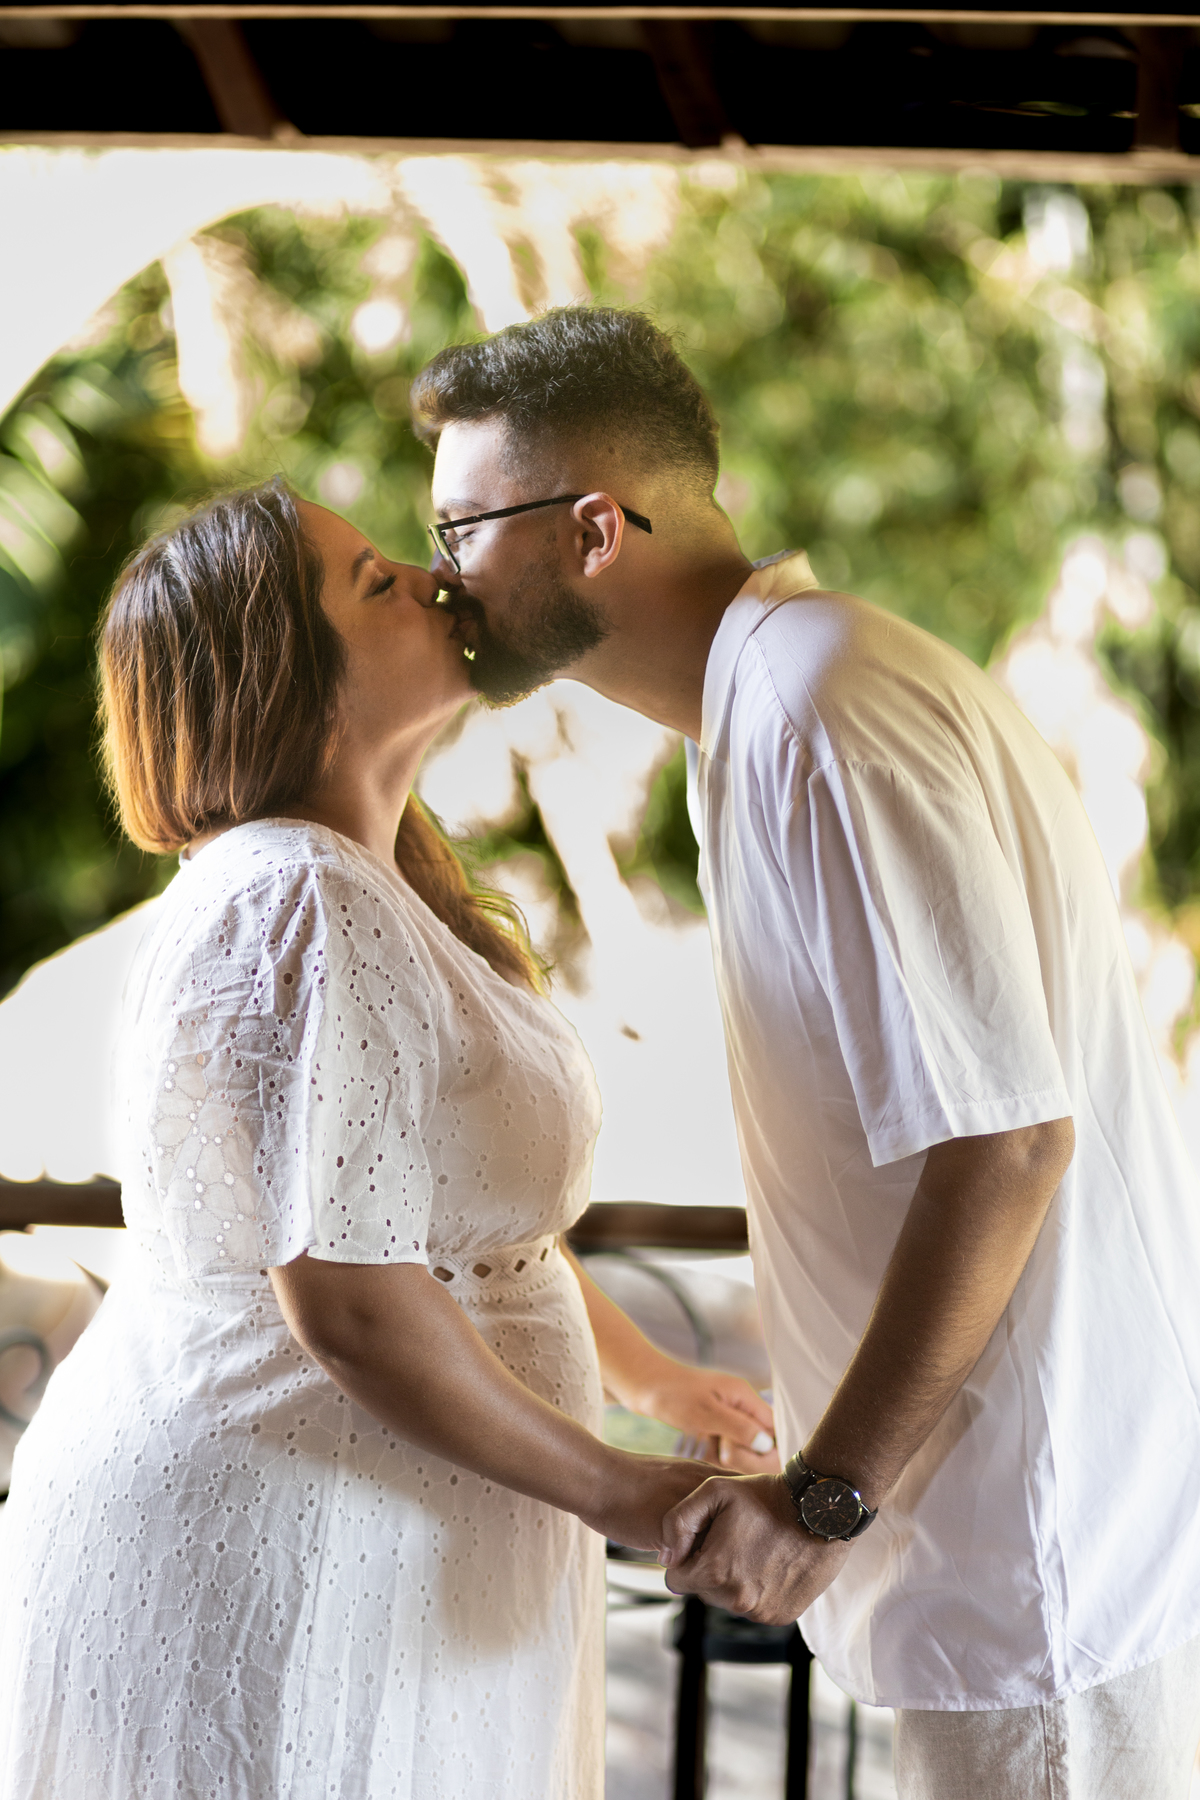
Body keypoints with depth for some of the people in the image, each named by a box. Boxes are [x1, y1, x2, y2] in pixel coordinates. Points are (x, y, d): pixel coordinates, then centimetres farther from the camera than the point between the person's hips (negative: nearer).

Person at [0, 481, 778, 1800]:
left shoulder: (368, 890, 11)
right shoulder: (306, 910, -22)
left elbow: (458, 1200, 22)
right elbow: (356, 1305, -26)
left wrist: (643, 1373, 29)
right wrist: (617, 1494, -16)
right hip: (271, 1566, -10)